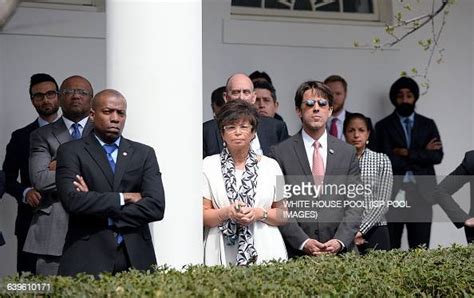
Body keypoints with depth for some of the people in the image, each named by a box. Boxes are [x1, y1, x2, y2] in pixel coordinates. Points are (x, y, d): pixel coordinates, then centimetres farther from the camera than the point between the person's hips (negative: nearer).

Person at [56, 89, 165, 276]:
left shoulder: (144, 154, 11)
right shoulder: (71, 152, 4)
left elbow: (156, 207, -2)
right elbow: (72, 200, -12)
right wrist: (124, 198, -7)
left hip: (135, 259, 2)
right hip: (88, 259, -2)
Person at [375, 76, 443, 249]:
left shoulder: (428, 125, 12)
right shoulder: (383, 126, 4)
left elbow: (437, 156, -1)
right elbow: (387, 160, -9)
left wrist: (407, 153, -9)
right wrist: (421, 154, -5)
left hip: (421, 195, 2)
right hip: (392, 195, -2)